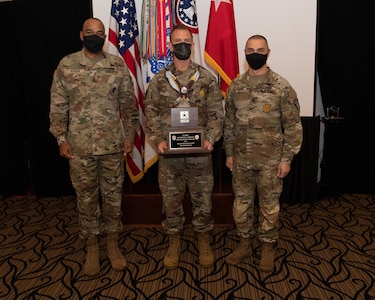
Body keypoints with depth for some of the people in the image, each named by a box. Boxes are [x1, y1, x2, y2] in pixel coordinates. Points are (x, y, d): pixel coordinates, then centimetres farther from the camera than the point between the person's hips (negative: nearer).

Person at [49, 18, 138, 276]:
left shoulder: (118, 65, 0)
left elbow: (128, 104, 5)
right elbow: (58, 106, 2)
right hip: (80, 146, 0)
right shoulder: (66, 66, 0)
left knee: (113, 195, 11)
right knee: (86, 197, 11)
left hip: (113, 145, 0)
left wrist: (130, 135, 2)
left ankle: (113, 243, 29)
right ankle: (92, 247, 29)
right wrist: (61, 139, -2)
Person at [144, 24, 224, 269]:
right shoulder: (159, 80, 3)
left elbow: (216, 113, 1)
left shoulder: (207, 78, 1)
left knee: (202, 198, 9)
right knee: (171, 198, 11)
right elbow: (151, 113, 3)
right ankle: (174, 242, 31)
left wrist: (210, 139, -14)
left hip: (200, 151, 0)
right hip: (169, 152, 1)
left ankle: (204, 241, 30)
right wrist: (158, 140, -11)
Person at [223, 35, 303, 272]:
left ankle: (268, 247, 29)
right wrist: (229, 153, 8)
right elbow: (230, 122, 9)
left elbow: (293, 125, -6)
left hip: (270, 159, -3)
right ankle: (245, 243, 32)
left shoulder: (282, 86, -8)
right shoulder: (236, 86, 3)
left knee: (269, 204, 10)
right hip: (241, 158, 4)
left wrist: (286, 158, -9)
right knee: (241, 202, 13)